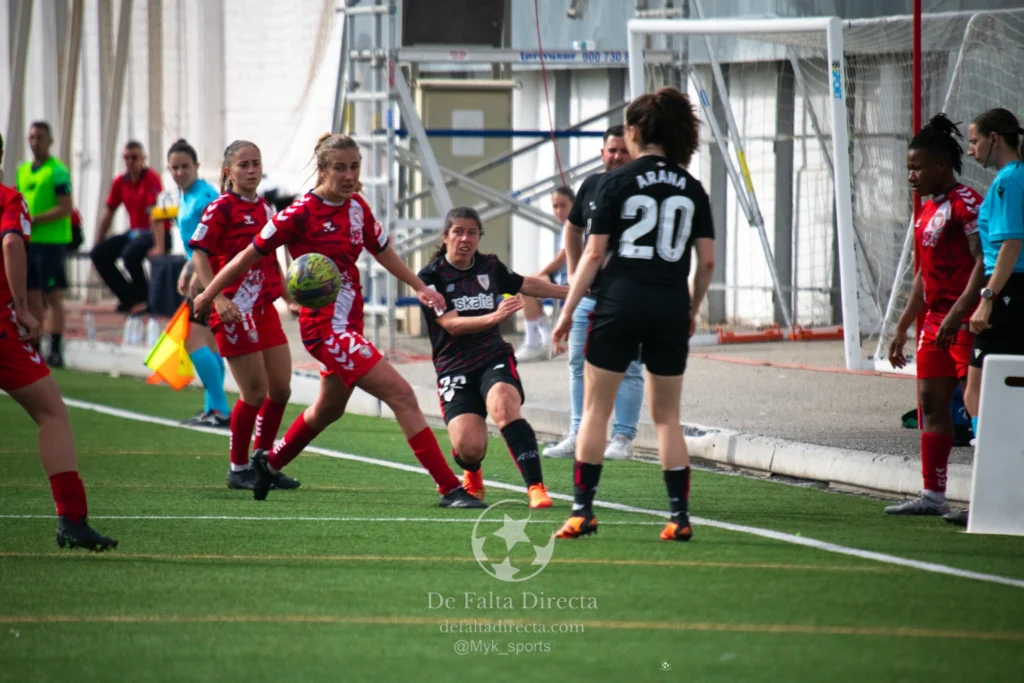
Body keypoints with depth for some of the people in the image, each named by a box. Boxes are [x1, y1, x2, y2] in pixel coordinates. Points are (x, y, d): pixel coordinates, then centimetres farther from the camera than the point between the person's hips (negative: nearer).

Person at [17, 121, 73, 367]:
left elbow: (65, 208, -14)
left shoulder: (57, 171, -8)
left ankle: (55, 351, -6)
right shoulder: (23, 171, 14)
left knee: (52, 296, -6)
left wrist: (34, 220, -18)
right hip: (28, 241, 7)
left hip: (51, 241, -7)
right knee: (32, 297, 8)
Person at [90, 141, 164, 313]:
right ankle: (129, 298, 3)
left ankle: (143, 300, -13)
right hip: (134, 233, 7)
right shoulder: (120, 182, 5)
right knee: (99, 254, -7)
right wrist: (97, 243, 11)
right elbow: (108, 214, 13)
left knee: (130, 253, -33)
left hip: (153, 233, -7)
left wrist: (158, 246, -30)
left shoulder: (151, 178, -15)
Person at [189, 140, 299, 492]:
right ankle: (238, 469, 9)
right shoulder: (221, 208, -8)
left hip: (265, 309, 7)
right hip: (235, 312, -7)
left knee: (281, 389, 7)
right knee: (255, 393, -6)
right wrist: (218, 298, -24)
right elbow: (199, 255, -14)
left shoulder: (265, 209, 14)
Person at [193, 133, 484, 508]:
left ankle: (269, 463, 50)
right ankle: (450, 488, -17)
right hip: (325, 326, -9)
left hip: (349, 322, 9)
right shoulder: (302, 213, -15)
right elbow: (253, 253, -7)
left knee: (328, 410, 27)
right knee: (401, 395, -16)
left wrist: (420, 287, 13)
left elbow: (382, 251, 21)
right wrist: (209, 293, -3)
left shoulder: (357, 207, 6)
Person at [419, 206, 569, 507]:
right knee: (469, 447, -20)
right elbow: (452, 324, -15)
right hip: (454, 367, -2)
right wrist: (494, 317, -31)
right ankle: (472, 473, 20)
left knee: (503, 406, -33)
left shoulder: (490, 266, 8)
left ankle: (536, 487, -32)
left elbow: (526, 284, 26)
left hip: (494, 358, 2)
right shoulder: (432, 276, -4)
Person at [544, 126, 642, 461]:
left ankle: (623, 437, 3)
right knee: (579, 366, 9)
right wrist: (573, 273, 14)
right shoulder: (592, 185, 9)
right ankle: (578, 436, 17)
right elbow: (573, 229, 23)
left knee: (627, 368, -2)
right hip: (588, 293, 6)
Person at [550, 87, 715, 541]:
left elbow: (594, 254, -4)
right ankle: (679, 515, 4)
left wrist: (567, 311, 2)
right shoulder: (691, 189, 7)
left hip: (619, 303, -3)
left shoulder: (617, 183, -2)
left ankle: (582, 510, 1)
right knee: (666, 415, 11)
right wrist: (692, 310, 20)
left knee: (596, 408, 5)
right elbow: (707, 261, 6)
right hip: (672, 308, 3)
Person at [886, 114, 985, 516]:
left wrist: (958, 313, -27)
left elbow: (983, 263, -20)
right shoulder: (927, 211, 18)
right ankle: (933, 495, 15)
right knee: (932, 403, 10)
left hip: (964, 321, -10)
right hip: (935, 321, 10)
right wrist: (903, 328, 24)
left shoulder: (966, 204, -12)